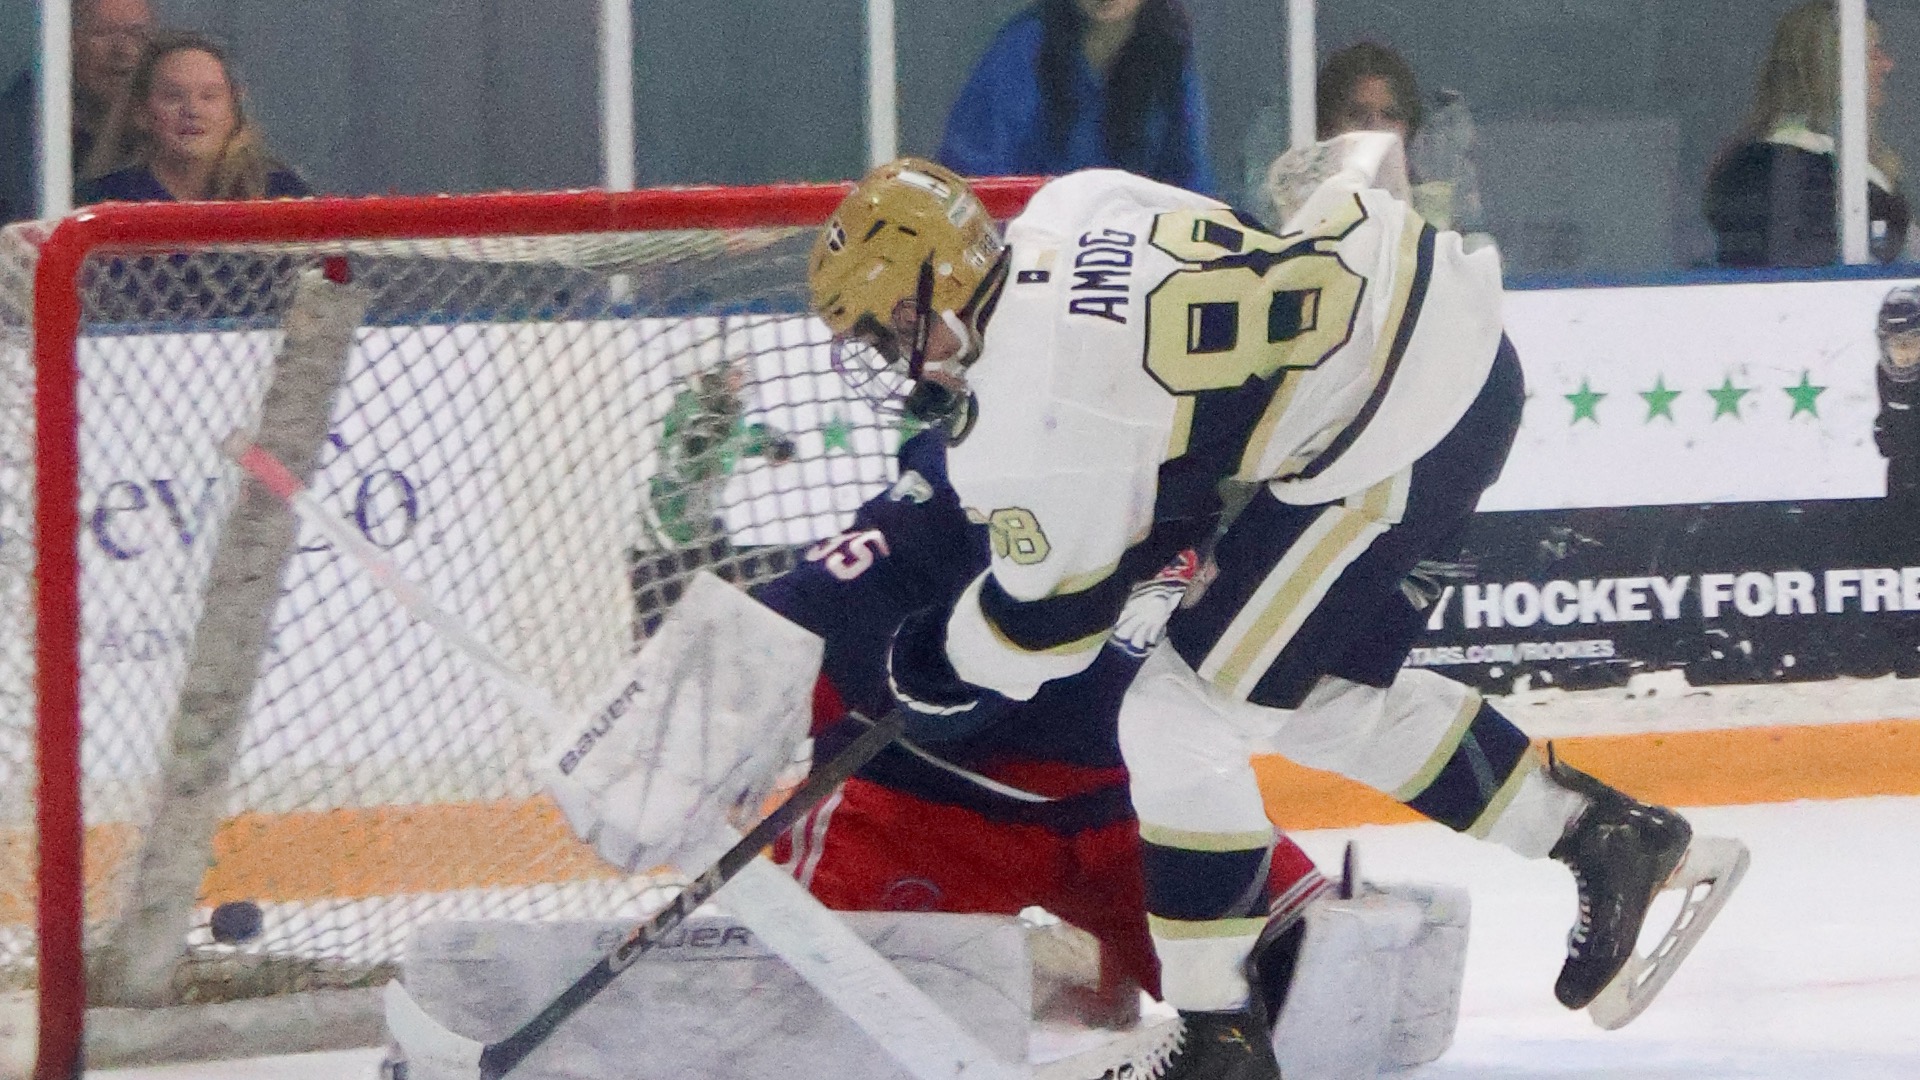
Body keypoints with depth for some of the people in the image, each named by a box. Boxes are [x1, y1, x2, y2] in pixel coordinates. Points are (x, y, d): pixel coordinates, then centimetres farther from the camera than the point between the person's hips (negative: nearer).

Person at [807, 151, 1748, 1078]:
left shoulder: (1028, 392, -17)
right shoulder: (1064, 213, 8)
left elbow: (1051, 613, -6)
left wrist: (929, 666, 11)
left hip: (1400, 432, -10)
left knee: (1178, 716, -3)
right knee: (1324, 697, 23)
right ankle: (1609, 838, 29)